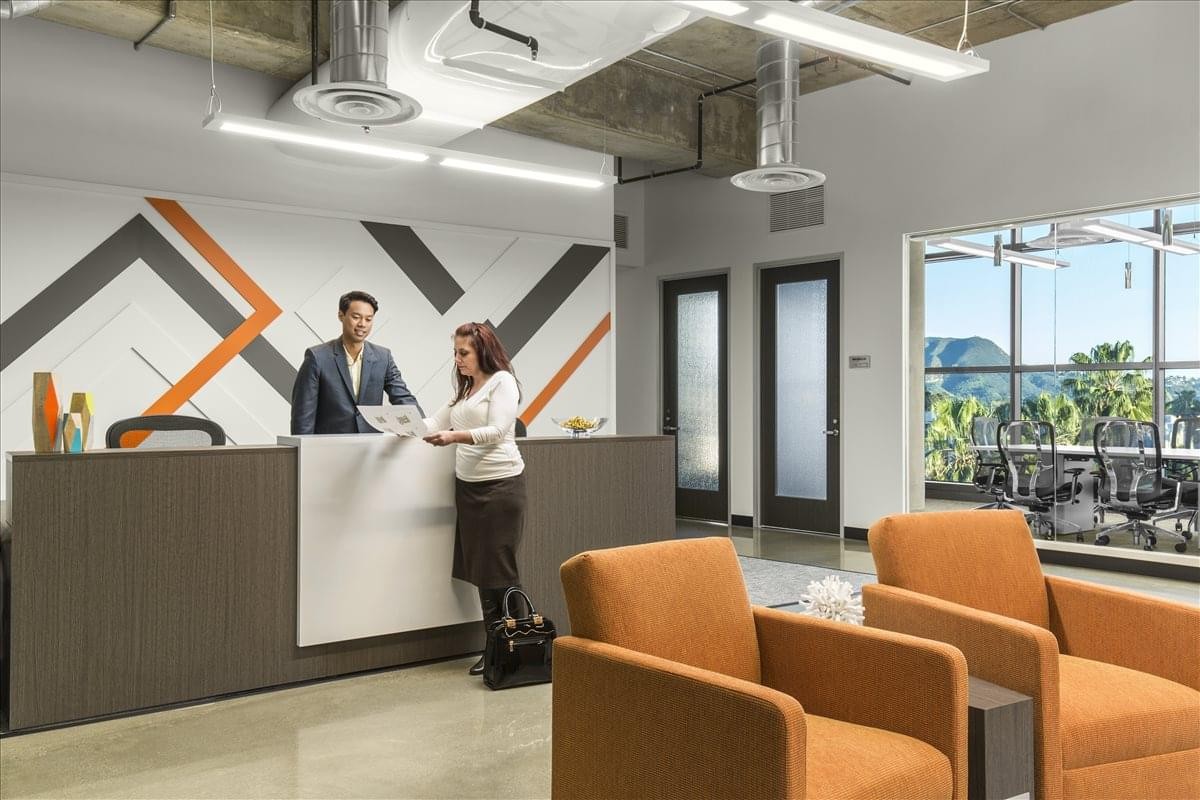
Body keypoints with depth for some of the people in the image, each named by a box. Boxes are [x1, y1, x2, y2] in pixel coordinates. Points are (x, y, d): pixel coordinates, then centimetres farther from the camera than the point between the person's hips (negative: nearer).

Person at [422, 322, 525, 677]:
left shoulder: (502, 381, -5)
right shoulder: (465, 388, 19)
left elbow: (496, 431, -15)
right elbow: (437, 423, 15)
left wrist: (454, 437, -29)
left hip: (500, 485, -7)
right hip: (468, 485, 7)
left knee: (500, 572, -6)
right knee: (479, 572, 6)